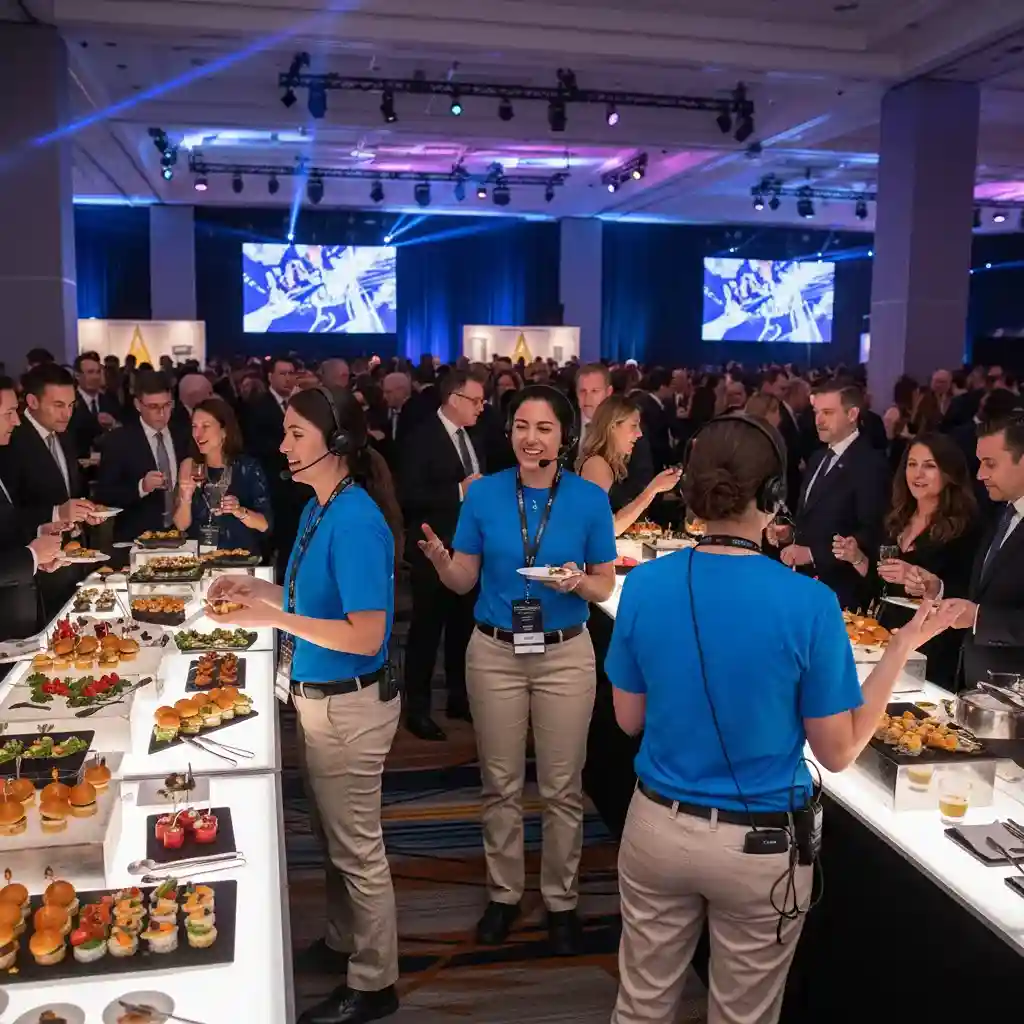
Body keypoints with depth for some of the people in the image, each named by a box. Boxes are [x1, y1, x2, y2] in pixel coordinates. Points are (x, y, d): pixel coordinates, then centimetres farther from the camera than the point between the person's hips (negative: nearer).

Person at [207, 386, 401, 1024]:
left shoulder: (355, 521, -25)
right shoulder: (319, 507, 3)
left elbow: (366, 635, -26)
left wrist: (274, 617, -24)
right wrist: (261, 590, 2)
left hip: (351, 704, -9)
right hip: (319, 696, 9)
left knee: (357, 847, 8)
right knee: (335, 834, 25)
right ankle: (343, 942, 45)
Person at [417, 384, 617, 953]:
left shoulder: (590, 499, -6)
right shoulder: (484, 494, -4)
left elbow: (605, 586, -1)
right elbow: (464, 581, 0)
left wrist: (579, 582, -23)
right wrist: (439, 559, -22)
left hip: (565, 655, -1)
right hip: (494, 654, 1)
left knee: (562, 787, 9)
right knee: (502, 784, 13)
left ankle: (562, 899, 29)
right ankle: (504, 893, 32)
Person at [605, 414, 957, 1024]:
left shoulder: (644, 586, -12)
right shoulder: (809, 604, -20)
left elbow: (629, 719, 0)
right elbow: (838, 753, -10)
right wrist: (903, 647, -3)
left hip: (658, 828, 3)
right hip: (759, 845, -2)